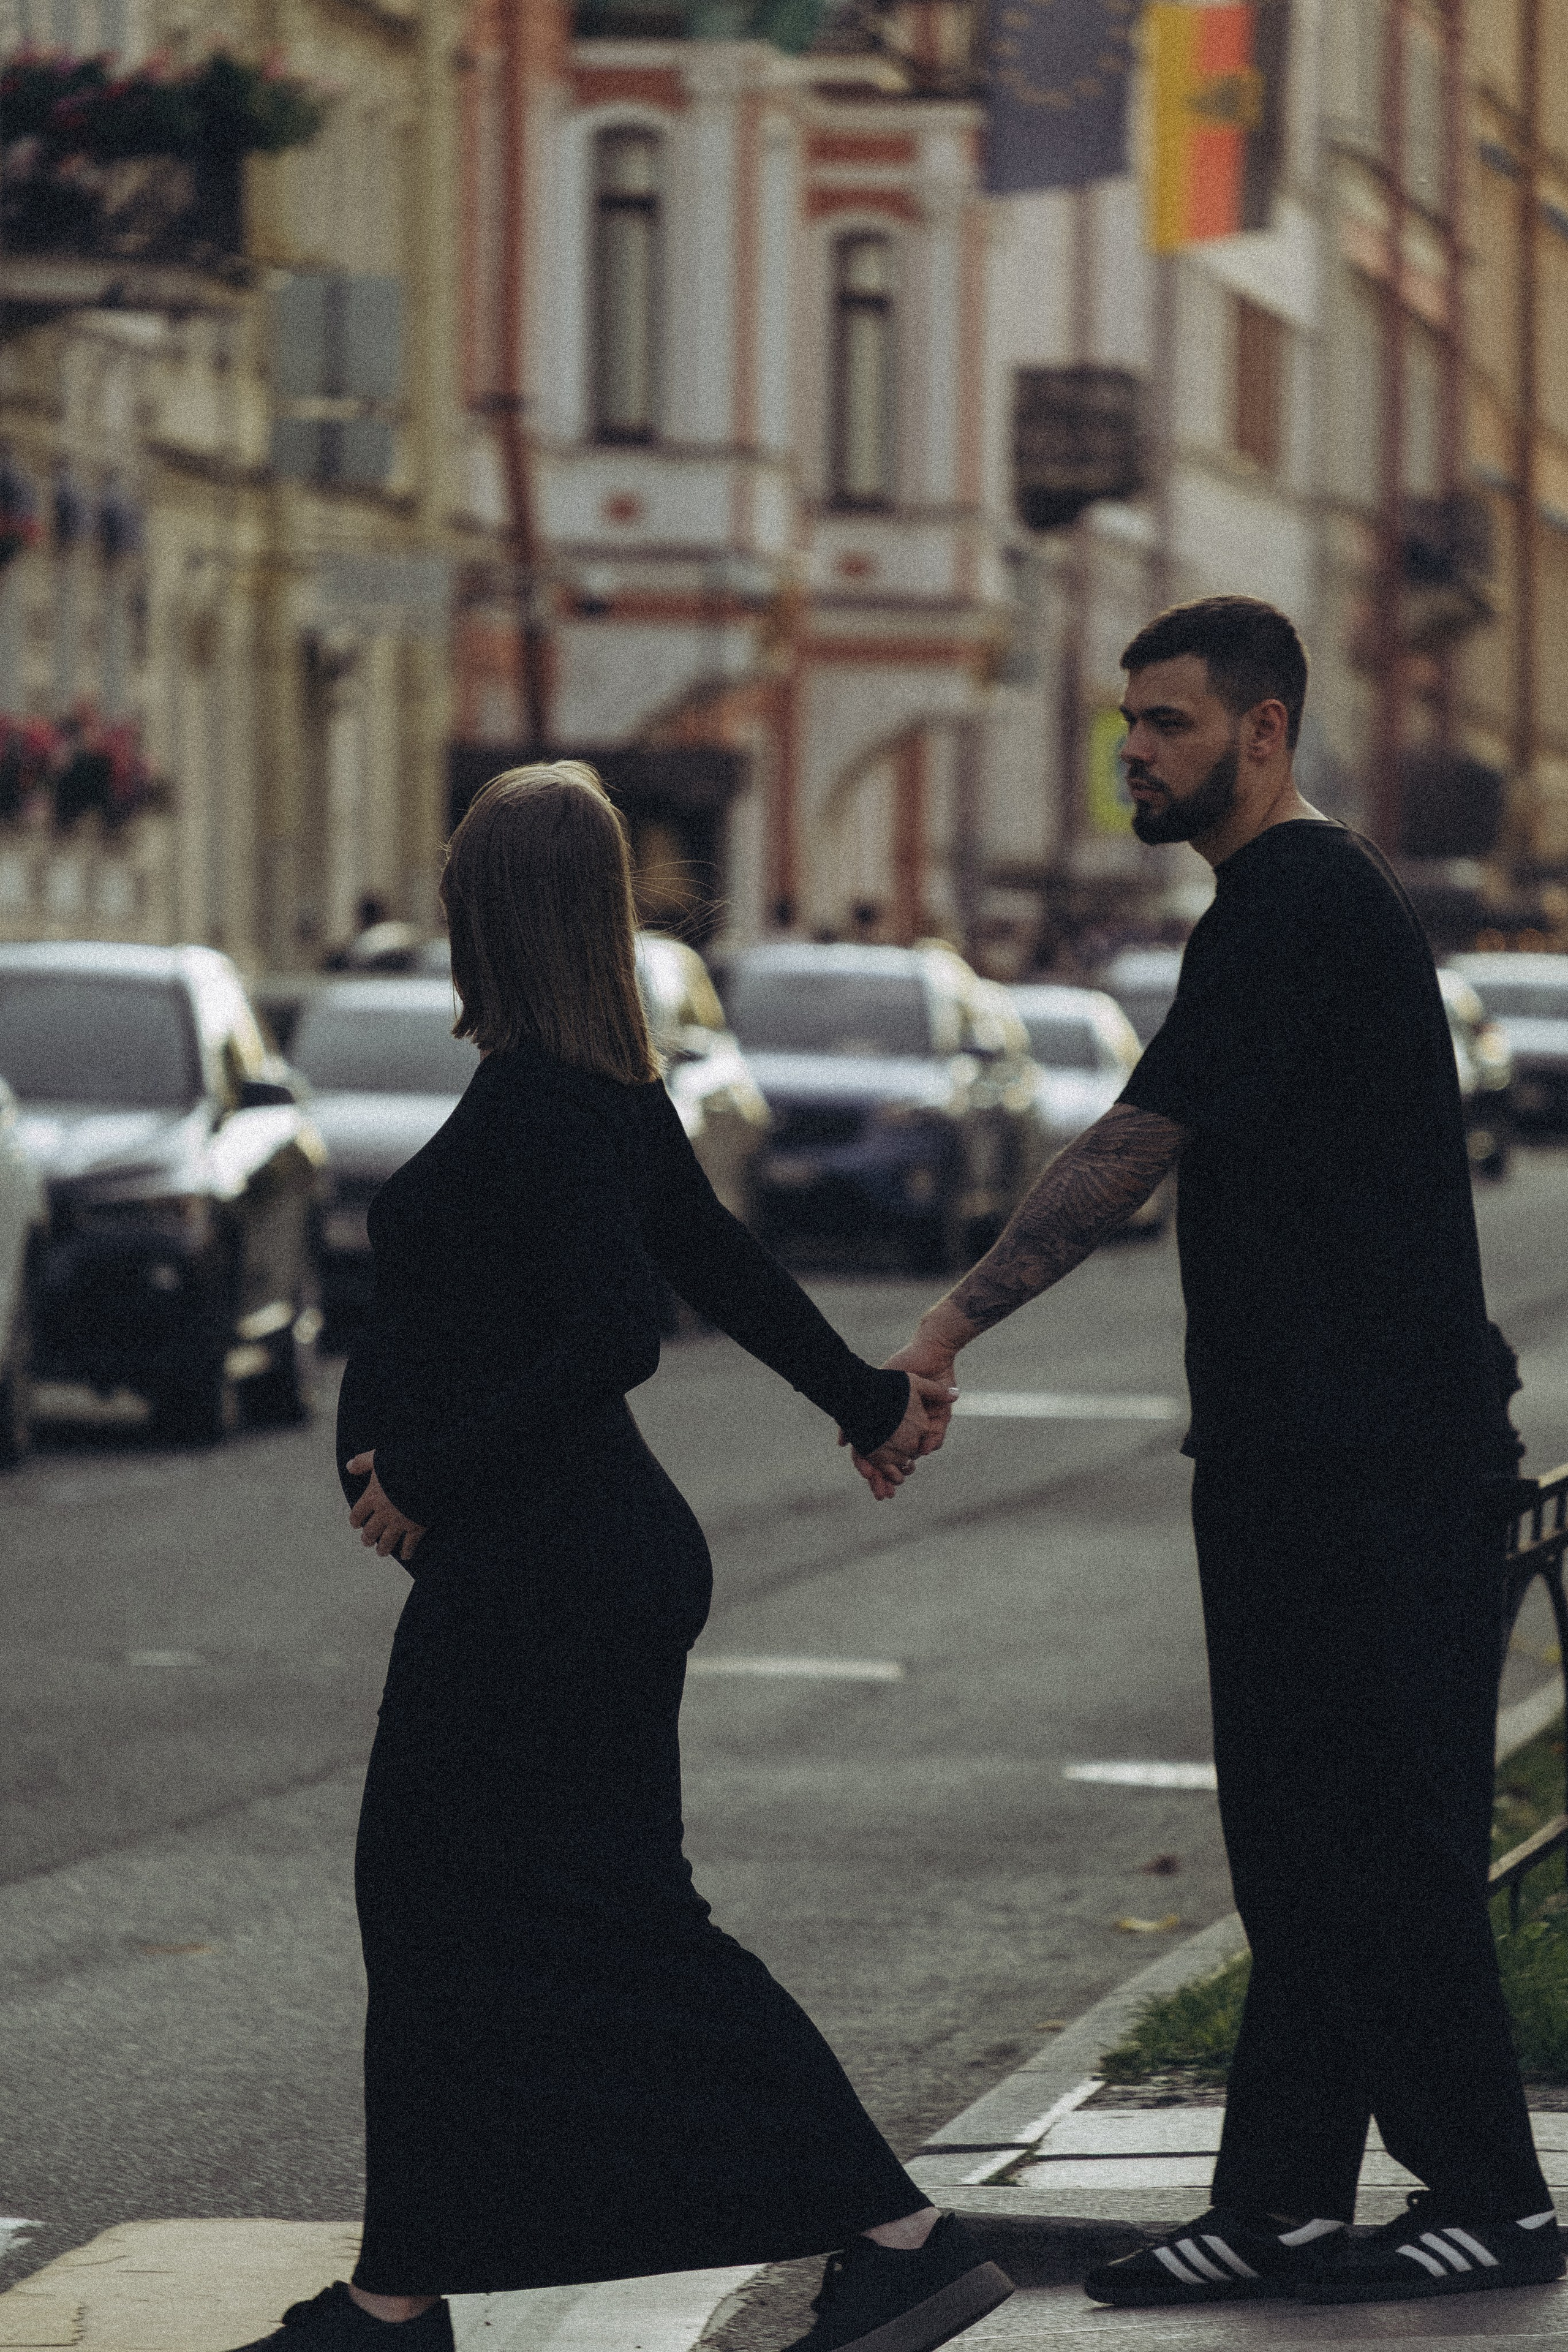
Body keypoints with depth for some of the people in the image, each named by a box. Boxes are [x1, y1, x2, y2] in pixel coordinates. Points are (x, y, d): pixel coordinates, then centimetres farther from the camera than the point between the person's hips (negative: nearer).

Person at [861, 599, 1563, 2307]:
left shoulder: (1301, 909, -15)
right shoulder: (1291, 902, 18)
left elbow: (1130, 1152, -20)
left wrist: (949, 1330, -21)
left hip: (1373, 1463, -10)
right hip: (1298, 1458, 10)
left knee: (1381, 1835, -5)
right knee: (1292, 1831, 9)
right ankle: (1281, 2207, 12)